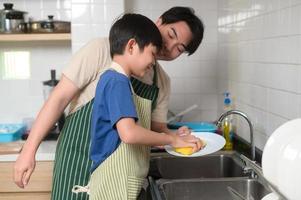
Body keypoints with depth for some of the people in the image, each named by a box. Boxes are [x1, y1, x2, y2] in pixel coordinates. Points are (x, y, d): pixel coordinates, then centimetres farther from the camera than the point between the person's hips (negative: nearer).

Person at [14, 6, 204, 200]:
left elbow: (157, 127, 7)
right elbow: (60, 98, -12)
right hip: (80, 157, -5)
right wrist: (29, 150, -13)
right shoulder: (103, 49, -13)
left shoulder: (163, 82, 4)